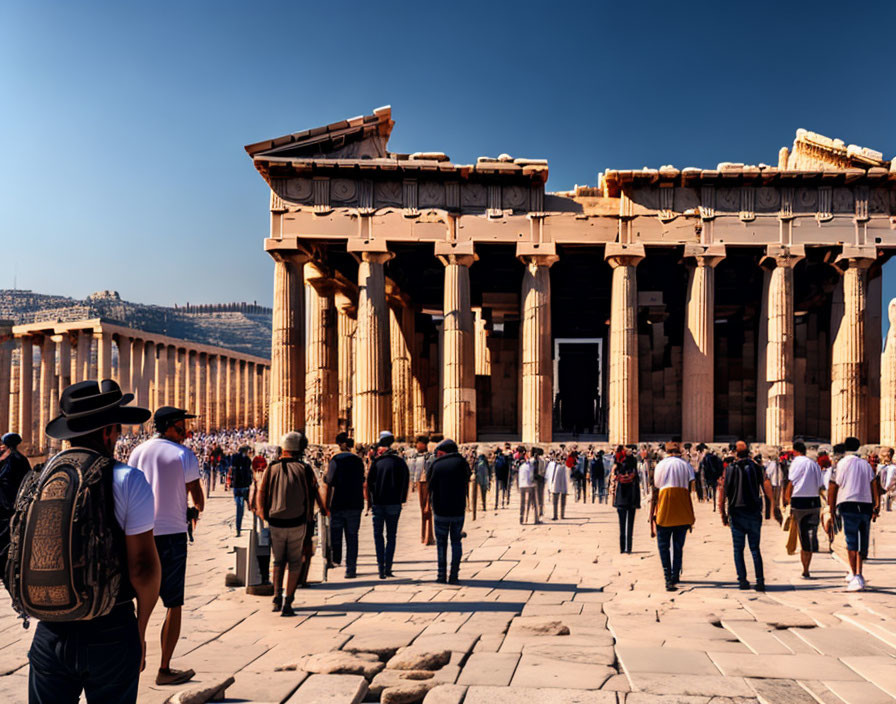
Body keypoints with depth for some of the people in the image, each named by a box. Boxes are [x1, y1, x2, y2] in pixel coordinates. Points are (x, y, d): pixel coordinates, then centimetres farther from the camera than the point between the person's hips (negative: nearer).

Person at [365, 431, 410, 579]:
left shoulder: (376, 462, -2)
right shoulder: (400, 462, 2)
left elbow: (368, 483, -3)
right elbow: (406, 482, 3)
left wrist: (369, 501, 7)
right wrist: (401, 500, 11)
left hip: (378, 504, -1)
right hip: (394, 504, 1)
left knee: (378, 535, 10)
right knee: (391, 536, 9)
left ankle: (381, 567, -1)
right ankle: (388, 568, 0)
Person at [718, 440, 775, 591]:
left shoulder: (728, 470, 1)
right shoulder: (757, 468, 2)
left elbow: (722, 493, -1)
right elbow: (768, 489, -5)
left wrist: (723, 515, 5)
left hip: (736, 514, -1)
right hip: (754, 514, 1)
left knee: (738, 549, 9)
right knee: (755, 548, 9)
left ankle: (742, 580, 2)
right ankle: (760, 580, -2)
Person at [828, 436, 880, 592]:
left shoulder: (841, 464, 1)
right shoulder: (866, 465, 13)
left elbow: (832, 488, 0)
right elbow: (874, 486, 7)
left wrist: (831, 509, 8)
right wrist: (876, 507, 8)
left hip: (848, 505, -4)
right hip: (866, 506, 5)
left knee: (851, 542, -8)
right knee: (862, 542, 13)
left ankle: (856, 575, -18)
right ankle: (857, 575, 22)